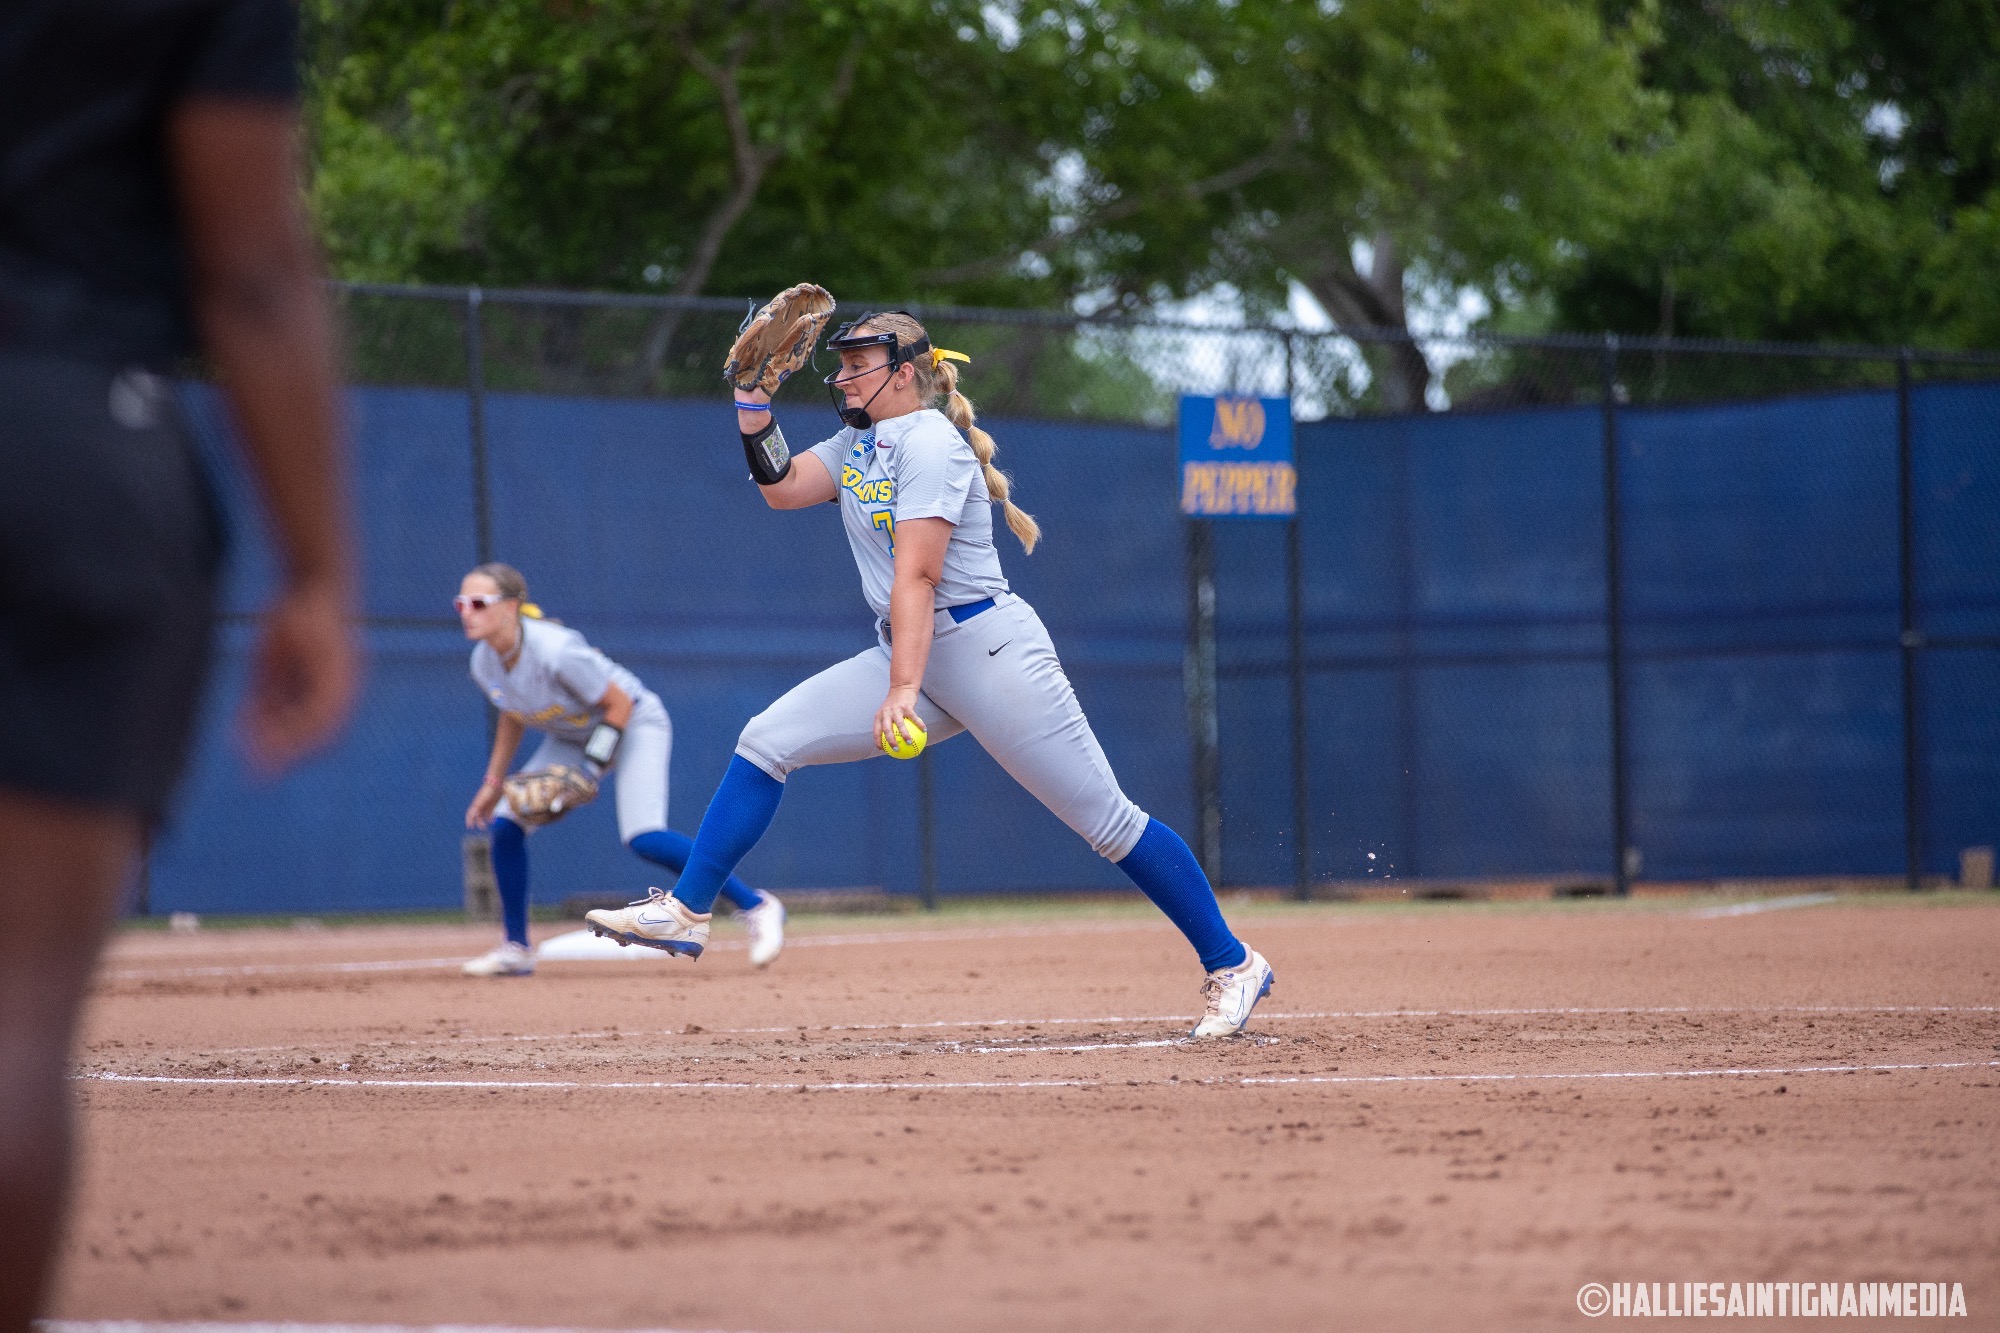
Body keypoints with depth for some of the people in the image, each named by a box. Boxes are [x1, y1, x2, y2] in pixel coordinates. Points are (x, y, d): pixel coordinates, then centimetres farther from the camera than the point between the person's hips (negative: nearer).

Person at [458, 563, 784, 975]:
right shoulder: (484, 665, -10)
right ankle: (515, 950, 10)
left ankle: (756, 906, -16)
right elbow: (512, 716, 10)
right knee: (505, 825, -5)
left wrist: (592, 764, -28)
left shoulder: (556, 651, -34)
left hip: (635, 724, -8)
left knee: (644, 837, -26)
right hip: (571, 737, 8)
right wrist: (494, 782, 10)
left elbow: (620, 702, -23)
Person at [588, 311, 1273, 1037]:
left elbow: (916, 576, -24)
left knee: (1108, 820, -7)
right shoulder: (862, 440, 14)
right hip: (911, 655, 9)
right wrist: (754, 405, 2)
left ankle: (1231, 964, 0)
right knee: (767, 740, -3)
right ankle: (686, 911, 0)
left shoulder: (932, 443, -15)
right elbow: (782, 488, 12)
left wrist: (902, 691, -31)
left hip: (987, 648, -9)